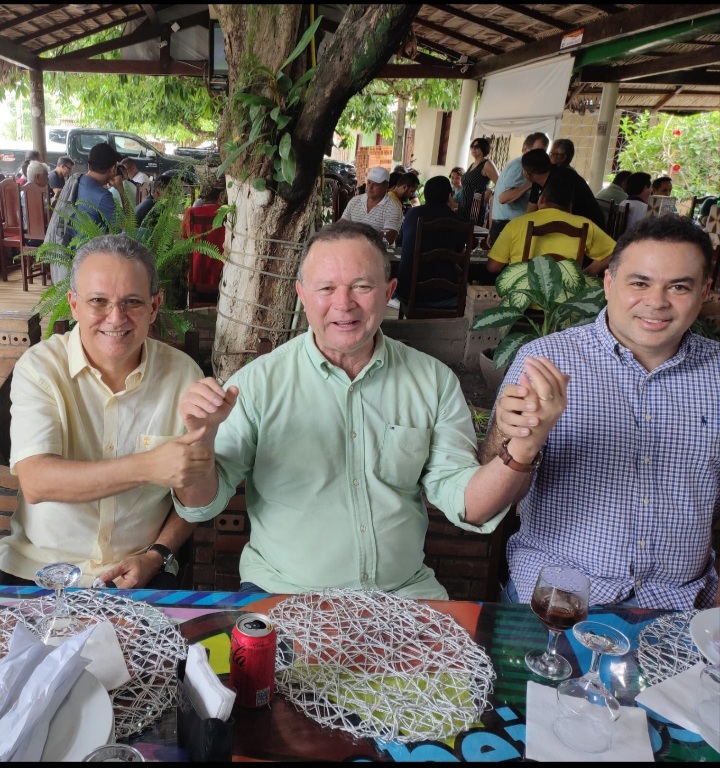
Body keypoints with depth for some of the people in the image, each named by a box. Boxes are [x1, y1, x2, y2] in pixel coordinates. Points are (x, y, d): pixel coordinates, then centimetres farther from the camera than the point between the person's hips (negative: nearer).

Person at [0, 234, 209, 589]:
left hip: (139, 574, 1)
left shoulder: (183, 373, -2)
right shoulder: (40, 367, -6)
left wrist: (157, 554, -6)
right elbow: (35, 483, -19)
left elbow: (197, 486, 6)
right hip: (35, 568, 0)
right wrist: (146, 467, -30)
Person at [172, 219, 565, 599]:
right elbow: (202, 505, -4)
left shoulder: (434, 381, 0)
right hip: (281, 590, -1)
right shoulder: (257, 383, -7)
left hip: (404, 591, 2)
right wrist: (201, 438, -24)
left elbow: (465, 503, -3)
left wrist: (522, 451, -21)